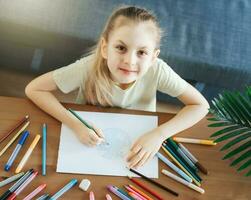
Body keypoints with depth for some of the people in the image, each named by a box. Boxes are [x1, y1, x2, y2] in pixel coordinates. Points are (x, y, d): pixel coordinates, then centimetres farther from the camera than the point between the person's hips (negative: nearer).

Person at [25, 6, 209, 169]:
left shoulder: (157, 70, -29)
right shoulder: (89, 68, -31)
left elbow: (200, 105, -20)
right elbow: (34, 89, -22)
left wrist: (159, 134, -33)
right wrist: (76, 125, -33)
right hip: (91, 142, 0)